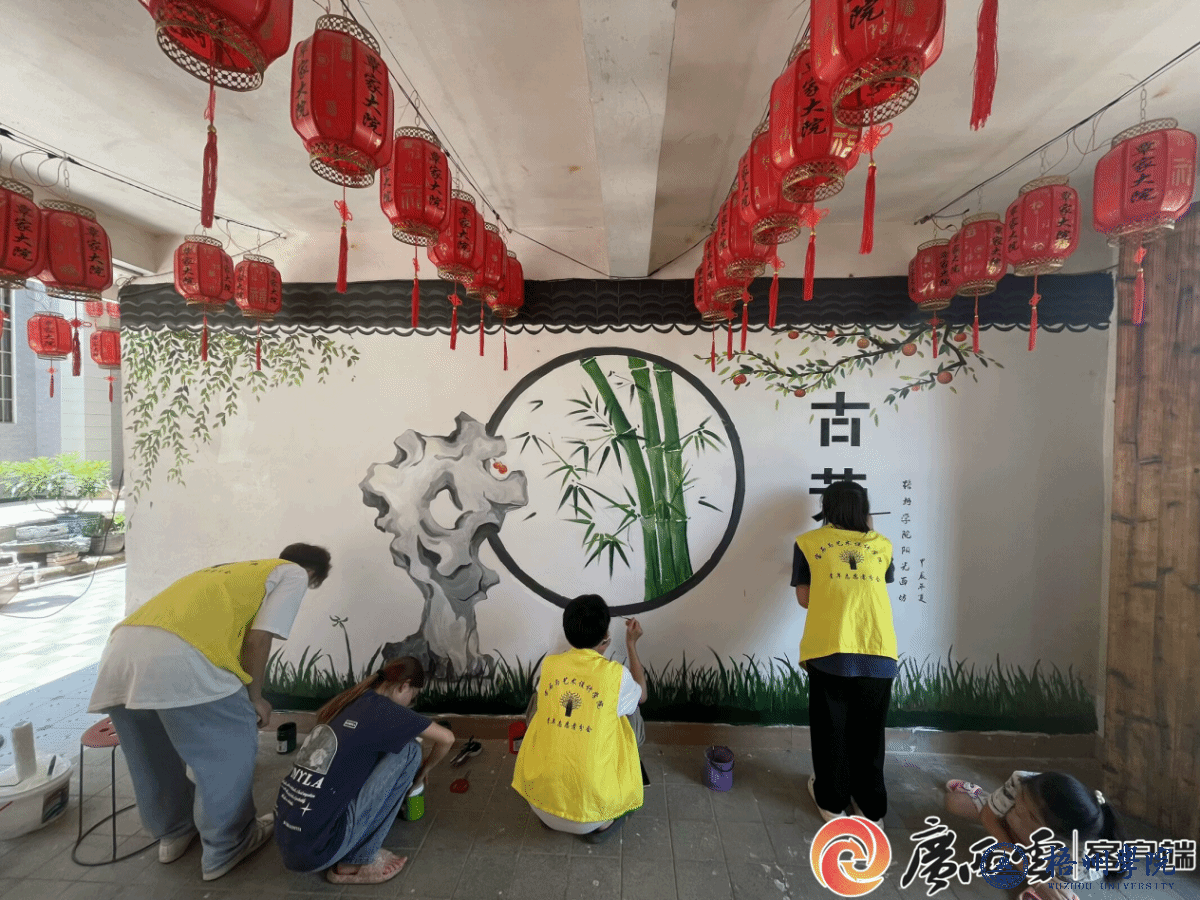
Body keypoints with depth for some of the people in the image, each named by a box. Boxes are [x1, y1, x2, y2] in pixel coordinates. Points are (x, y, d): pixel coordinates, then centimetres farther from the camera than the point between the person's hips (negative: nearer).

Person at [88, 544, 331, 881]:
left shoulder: (235, 571, 35)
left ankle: (173, 831, 49)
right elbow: (257, 639, 1)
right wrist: (254, 697, 15)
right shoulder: (293, 574, 13)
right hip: (176, 657, -8)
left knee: (153, 753, 30)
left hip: (120, 650, 9)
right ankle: (226, 846, 30)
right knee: (231, 749, 13)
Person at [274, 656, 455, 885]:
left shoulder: (348, 702, 10)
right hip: (314, 853, -8)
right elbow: (447, 738, -5)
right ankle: (359, 860, 4)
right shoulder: (381, 709, -11)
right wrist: (421, 773, 15)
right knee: (408, 750, -3)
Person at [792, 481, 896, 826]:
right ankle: (871, 808, 35)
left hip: (829, 651, -2)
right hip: (879, 653, 3)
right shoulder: (881, 544, 12)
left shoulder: (808, 542, 5)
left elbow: (804, 598, 7)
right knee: (868, 733, 21)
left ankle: (832, 801, 33)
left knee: (830, 729, 17)